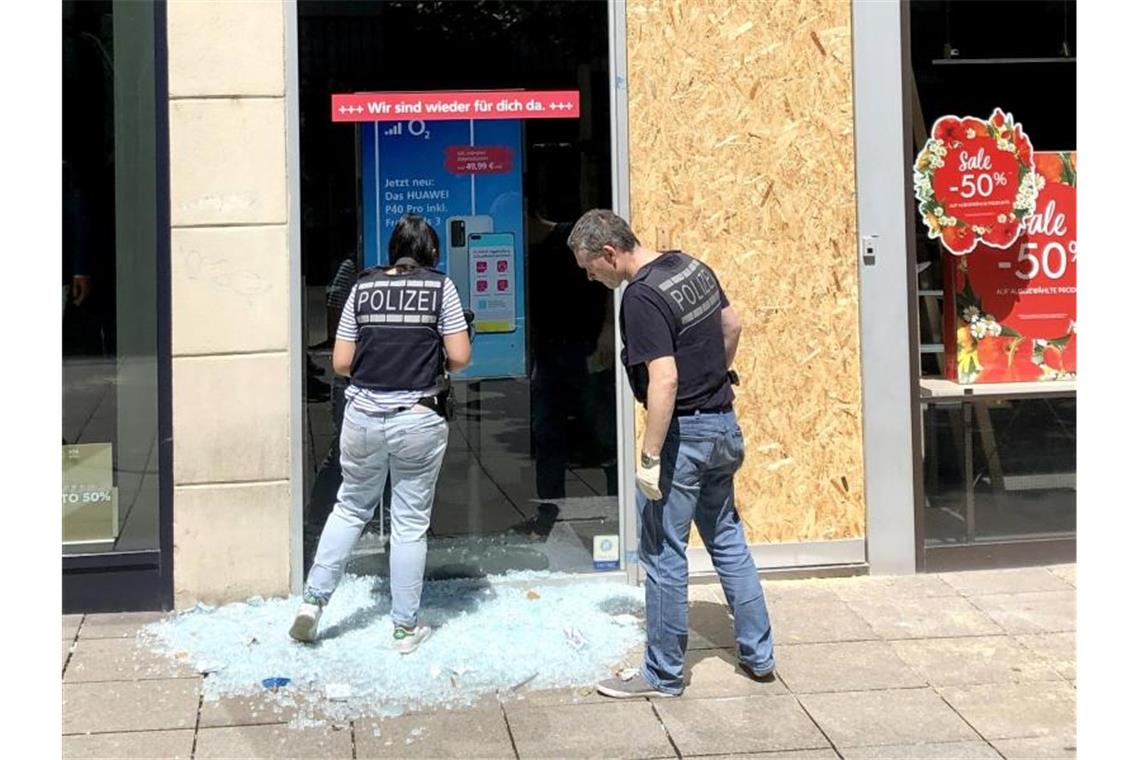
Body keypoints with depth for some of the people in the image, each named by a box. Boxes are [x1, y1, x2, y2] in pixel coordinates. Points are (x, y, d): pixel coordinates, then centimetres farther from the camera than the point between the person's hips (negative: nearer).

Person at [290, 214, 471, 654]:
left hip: (363, 416, 2)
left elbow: (341, 363, 4)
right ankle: (405, 629, 14)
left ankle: (313, 599, 16)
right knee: (411, 522, 6)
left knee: (351, 508, 21)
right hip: (419, 419, -2)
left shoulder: (363, 288, 5)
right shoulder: (440, 287, -1)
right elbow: (460, 357, -4)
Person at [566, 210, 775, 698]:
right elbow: (732, 325, 18)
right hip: (723, 424, 9)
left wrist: (649, 457, -24)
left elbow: (664, 379, -27)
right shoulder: (692, 267, 6)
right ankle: (758, 654, 27)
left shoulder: (642, 297, -21)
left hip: (684, 433, -9)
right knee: (727, 539, 19)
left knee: (663, 555, 2)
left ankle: (662, 675, 12)